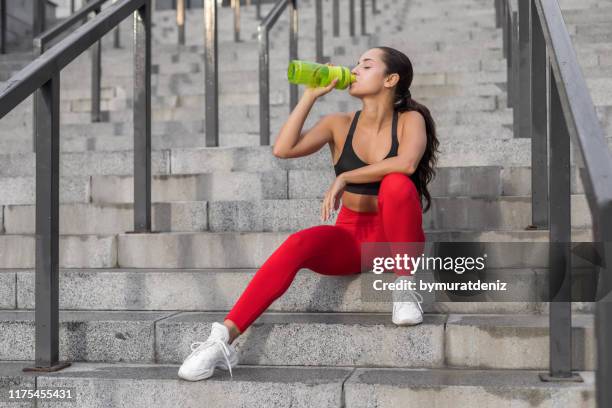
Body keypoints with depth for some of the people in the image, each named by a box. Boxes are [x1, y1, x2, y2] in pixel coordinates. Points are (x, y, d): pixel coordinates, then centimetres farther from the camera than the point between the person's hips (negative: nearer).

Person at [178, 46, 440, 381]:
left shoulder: (410, 120, -5)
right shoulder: (339, 124, 3)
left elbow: (407, 164, -28)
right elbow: (283, 149, -11)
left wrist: (344, 178, -23)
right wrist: (310, 95, -9)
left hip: (393, 238, -2)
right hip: (350, 238, 3)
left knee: (397, 184, -34)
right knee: (297, 245, -30)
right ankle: (224, 338, -35)